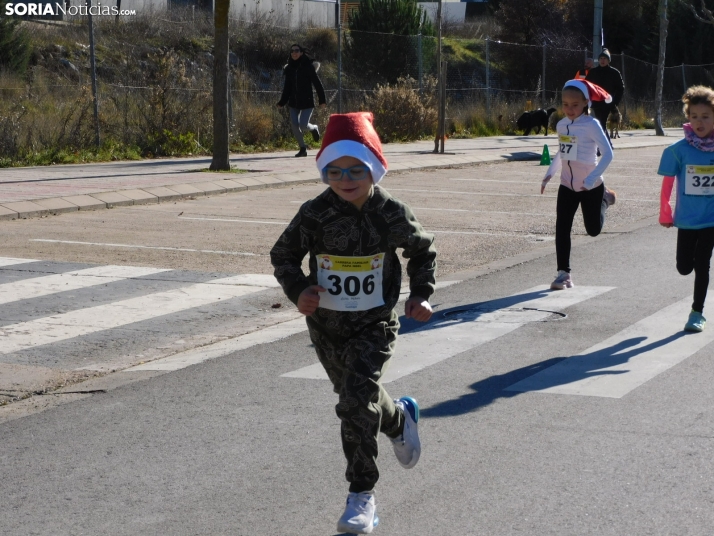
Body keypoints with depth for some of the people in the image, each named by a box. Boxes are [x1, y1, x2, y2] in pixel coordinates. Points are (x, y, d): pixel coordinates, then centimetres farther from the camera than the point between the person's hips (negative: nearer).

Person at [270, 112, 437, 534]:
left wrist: (421, 295, -3)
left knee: (356, 403, -17)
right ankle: (401, 418, 53)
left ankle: (363, 494, -5)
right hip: (326, 326, 3)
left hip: (374, 326, -3)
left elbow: (423, 250, 7)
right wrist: (298, 290, -16)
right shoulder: (315, 215, -12)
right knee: (358, 396, 19)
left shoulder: (392, 214, -12)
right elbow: (284, 255, 1)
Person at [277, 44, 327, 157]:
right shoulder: (289, 68, 6)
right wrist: (281, 102, 7)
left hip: (307, 101, -5)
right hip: (294, 102, 5)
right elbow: (287, 87, 12)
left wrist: (322, 100, -9)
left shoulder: (308, 66, -8)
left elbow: (317, 83, -7)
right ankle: (303, 148, 11)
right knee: (294, 124, -4)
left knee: (303, 125, -11)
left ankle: (314, 128, 25)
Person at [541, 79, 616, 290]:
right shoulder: (561, 125, 0)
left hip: (591, 187, -4)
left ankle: (604, 199, 38)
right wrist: (549, 174, 6)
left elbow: (608, 154, -23)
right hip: (567, 186, 4)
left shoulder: (591, 125, -18)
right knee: (562, 229, -2)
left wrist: (592, 179, -31)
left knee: (593, 230, 10)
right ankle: (563, 273, 5)